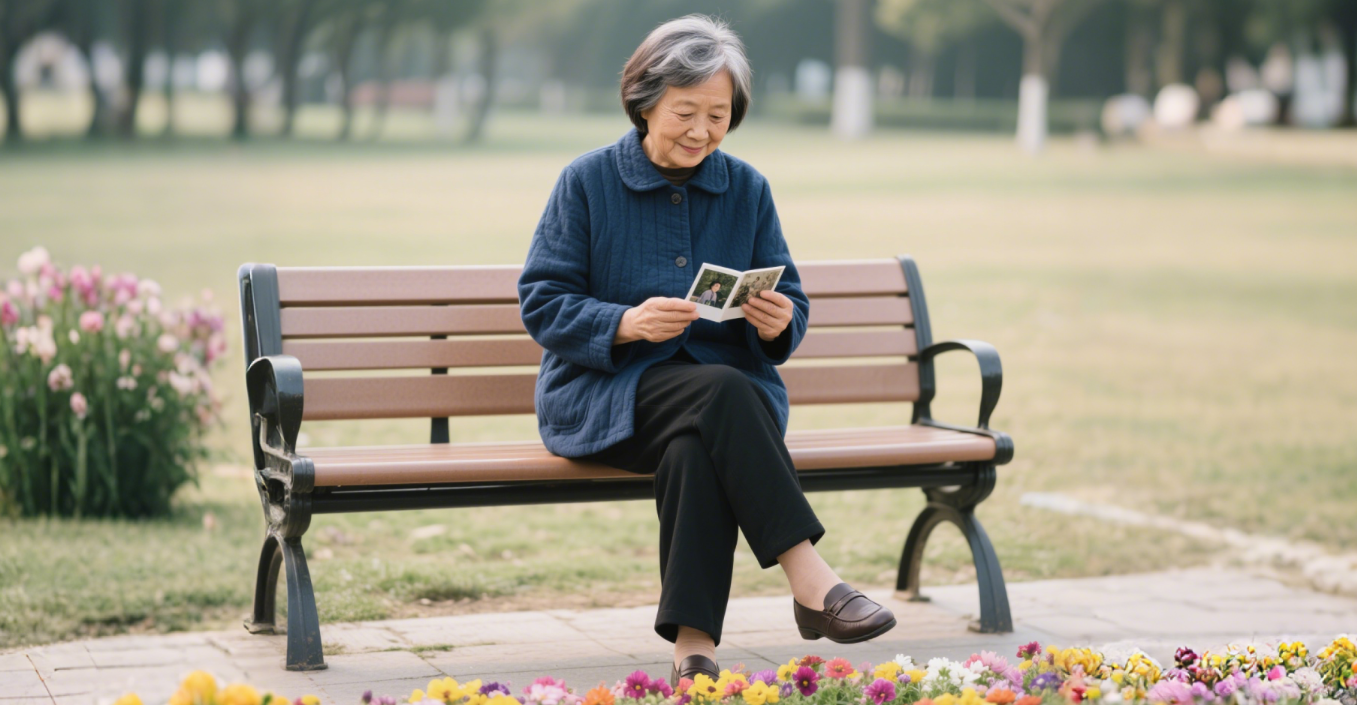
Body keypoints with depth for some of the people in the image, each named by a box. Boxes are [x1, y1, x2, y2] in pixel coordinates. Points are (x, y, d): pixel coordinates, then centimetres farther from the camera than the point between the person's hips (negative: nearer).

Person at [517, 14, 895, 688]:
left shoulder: (747, 188, 11)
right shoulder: (588, 180, 2)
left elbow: (790, 303, 12)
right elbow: (540, 302, -3)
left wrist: (776, 322, -14)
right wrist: (628, 323, -21)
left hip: (727, 391, 2)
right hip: (607, 393, -2)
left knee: (694, 446, -36)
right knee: (721, 392, -35)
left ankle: (694, 639, -39)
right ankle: (811, 581, -38)